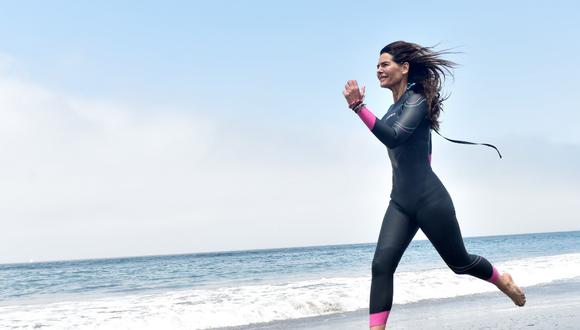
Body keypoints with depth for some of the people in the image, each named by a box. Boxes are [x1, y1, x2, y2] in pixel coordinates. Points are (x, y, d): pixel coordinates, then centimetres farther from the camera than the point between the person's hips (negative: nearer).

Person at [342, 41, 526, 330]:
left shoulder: (417, 100, -13)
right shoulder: (396, 106, 12)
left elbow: (393, 137, -31)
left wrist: (358, 106, -37)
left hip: (429, 200, -7)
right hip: (400, 202, 7)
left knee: (459, 262, 12)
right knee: (381, 265, -11)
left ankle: (503, 281, 41)